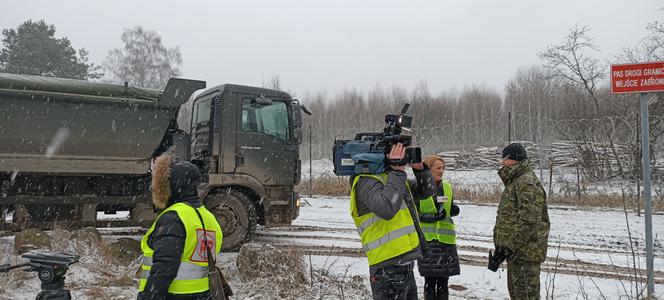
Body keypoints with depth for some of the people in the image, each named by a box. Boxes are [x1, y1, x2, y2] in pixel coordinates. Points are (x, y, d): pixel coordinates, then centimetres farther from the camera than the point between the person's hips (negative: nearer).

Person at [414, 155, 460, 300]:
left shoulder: (447, 186, 9)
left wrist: (454, 210, -2)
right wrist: (432, 217, -20)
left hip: (446, 239, 4)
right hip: (427, 240, -4)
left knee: (443, 281, 9)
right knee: (430, 281, 2)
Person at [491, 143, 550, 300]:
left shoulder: (527, 183, -18)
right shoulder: (515, 181, 16)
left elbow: (529, 221, -26)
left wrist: (511, 246, -24)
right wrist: (501, 244, 19)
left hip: (526, 251, -11)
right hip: (515, 250, 11)